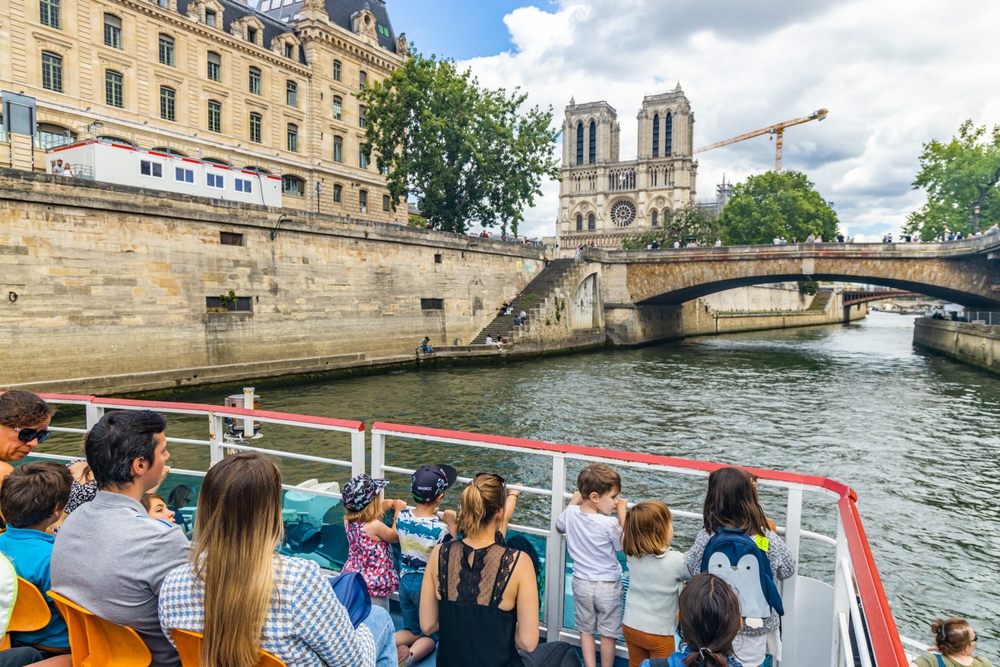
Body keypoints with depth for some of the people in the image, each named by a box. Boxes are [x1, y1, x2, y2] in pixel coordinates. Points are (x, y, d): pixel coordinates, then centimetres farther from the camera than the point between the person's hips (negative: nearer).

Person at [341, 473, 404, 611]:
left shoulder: (348, 521, -7)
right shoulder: (375, 526, -28)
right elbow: (395, 537, -7)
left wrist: (392, 503, 4)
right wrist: (398, 511, 0)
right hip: (374, 586, -7)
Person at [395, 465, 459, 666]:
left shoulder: (402, 517, -11)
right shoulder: (440, 529, -27)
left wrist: (431, 516, 4)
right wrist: (451, 525, -14)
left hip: (405, 582, 5)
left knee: (412, 630, 25)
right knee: (431, 634, 18)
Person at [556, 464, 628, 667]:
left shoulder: (571, 513, -14)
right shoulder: (610, 524, -29)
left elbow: (559, 527, 9)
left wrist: (574, 500, 12)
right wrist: (622, 512, -10)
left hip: (581, 583, 4)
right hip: (608, 586, -4)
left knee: (586, 630, 20)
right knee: (608, 634, 16)